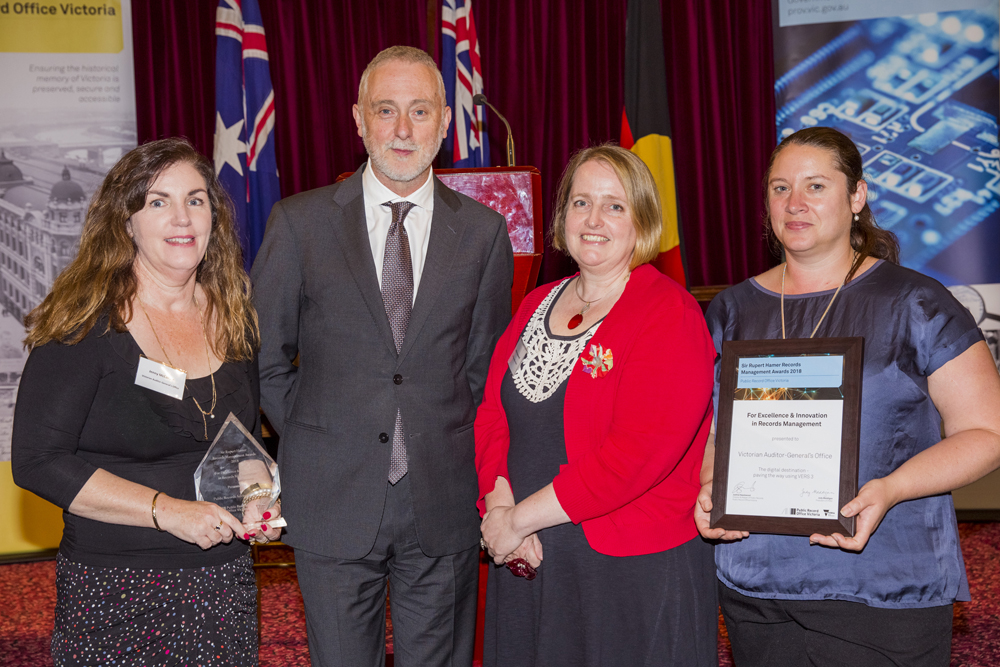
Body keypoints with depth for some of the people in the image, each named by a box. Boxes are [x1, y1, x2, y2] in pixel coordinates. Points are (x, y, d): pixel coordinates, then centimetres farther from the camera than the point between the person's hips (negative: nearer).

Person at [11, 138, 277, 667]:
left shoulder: (233, 319, 6)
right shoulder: (84, 324, -10)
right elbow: (38, 461, -14)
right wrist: (166, 510, -19)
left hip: (223, 582, 5)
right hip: (114, 593, -4)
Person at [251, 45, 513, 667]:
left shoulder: (483, 231, 2)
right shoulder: (300, 221, -1)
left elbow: (485, 363, 9)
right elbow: (263, 355, 5)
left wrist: (453, 450, 3)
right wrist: (312, 440, 2)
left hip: (444, 505, 1)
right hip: (334, 501, -1)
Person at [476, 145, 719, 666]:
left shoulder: (669, 314, -12)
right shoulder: (536, 306, 10)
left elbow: (640, 450, -22)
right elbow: (491, 413, 6)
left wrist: (519, 519, -17)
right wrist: (500, 505, -12)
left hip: (634, 570, -5)